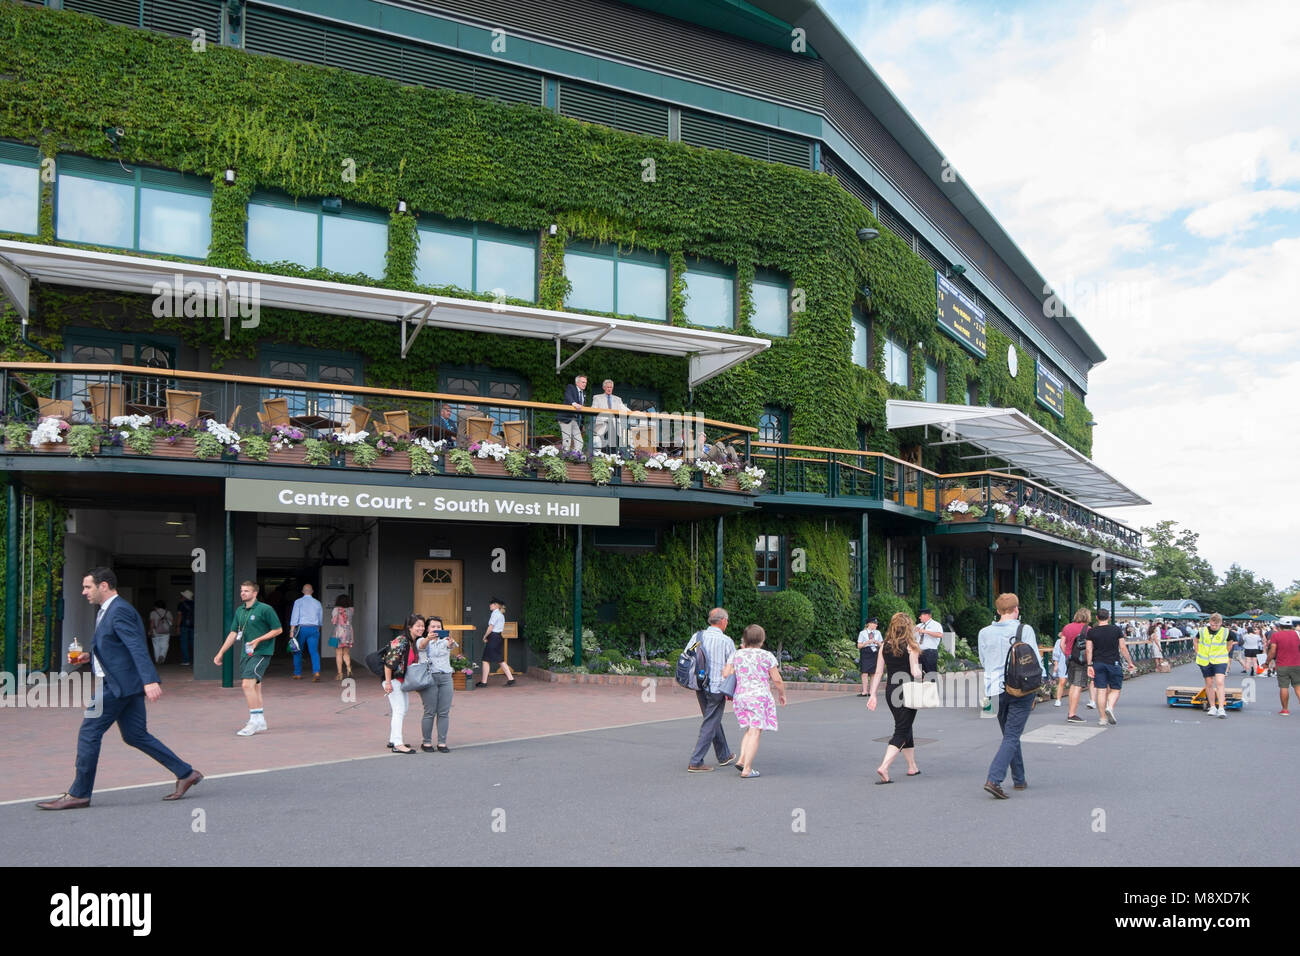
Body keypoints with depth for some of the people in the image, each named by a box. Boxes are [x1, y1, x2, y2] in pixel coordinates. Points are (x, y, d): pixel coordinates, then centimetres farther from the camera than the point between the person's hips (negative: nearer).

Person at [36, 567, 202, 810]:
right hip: (119, 683, 10)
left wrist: (150, 680, -34)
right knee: (135, 736, 10)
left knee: (89, 733, -3)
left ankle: (79, 794, 8)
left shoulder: (120, 611, -15)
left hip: (118, 684, -10)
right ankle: (185, 773, 12)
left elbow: (137, 647, -25)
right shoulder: (106, 611, 18)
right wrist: (91, 656, 12)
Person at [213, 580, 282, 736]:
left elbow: (278, 630, -6)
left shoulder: (265, 609, -9)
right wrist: (220, 653, 15)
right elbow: (233, 633, 18)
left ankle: (255, 720, -12)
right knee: (254, 687, 10)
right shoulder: (239, 611, 12)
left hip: (261, 653, -7)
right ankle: (261, 722, 19)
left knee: (247, 684, -18)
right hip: (246, 653, 7)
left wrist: (258, 640, -14)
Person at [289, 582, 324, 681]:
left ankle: (298, 674, 20)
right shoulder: (317, 603, 11)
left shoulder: (298, 602, 0)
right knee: (314, 651, -4)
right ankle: (316, 672, -24)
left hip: (301, 628, -2)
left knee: (297, 651, 13)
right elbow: (321, 618, 20)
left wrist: (292, 631, -10)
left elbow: (294, 616, -8)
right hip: (314, 628, 2)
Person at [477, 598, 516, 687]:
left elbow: (491, 627, -16)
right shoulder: (501, 615, 16)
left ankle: (484, 682, 0)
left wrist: (485, 637, -7)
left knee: (486, 660, -2)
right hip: (500, 637, 9)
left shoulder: (495, 614, -12)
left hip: (493, 637, -9)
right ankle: (511, 679, 7)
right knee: (500, 660, 12)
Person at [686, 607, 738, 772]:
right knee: (709, 725, 0)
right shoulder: (726, 641, -11)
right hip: (717, 688, -6)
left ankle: (724, 756, 35)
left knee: (714, 721, 20)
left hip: (700, 687, 6)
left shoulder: (698, 636, 1)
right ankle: (695, 763, -3)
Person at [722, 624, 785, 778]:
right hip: (760, 697, -5)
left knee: (751, 729, 19)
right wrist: (782, 694, 15)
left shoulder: (737, 655, 5)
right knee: (755, 732, -3)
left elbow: (725, 674, 3)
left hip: (740, 697, 5)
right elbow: (777, 680, -3)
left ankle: (742, 760, 5)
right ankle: (747, 769, -8)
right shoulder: (767, 656, -4)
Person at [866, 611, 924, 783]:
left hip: (891, 692, 5)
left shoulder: (884, 646, 4)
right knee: (901, 732, -4)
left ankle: (912, 766, 29)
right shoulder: (911, 646, -10)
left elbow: (878, 673, 4)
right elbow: (915, 672, -14)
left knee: (905, 729, 19)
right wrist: (923, 674, 8)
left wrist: (873, 694, 6)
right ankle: (884, 767, -18)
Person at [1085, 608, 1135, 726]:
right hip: (1113, 663, -1)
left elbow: (1089, 650, -3)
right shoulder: (1116, 630, 1)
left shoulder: (1091, 632, 2)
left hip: (1098, 664, 1)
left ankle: (1102, 718, 3)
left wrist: (1089, 665, -2)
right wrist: (1130, 663, 9)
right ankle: (1110, 707, -18)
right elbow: (1123, 648, 1)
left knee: (1101, 691, 2)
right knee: (1115, 689, 9)